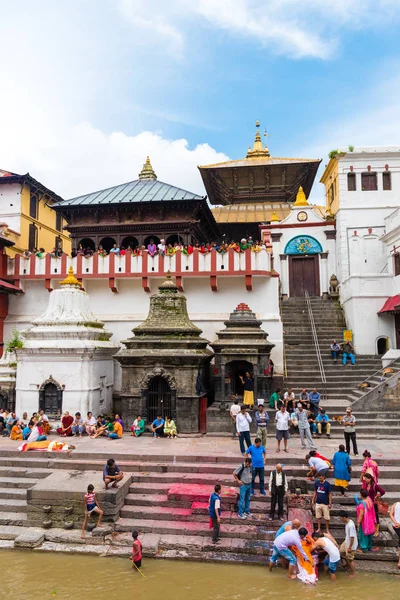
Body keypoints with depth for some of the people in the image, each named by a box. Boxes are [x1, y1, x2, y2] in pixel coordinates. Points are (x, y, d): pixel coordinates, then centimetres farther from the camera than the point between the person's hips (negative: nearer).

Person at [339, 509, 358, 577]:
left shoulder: (350, 525, -35)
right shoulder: (347, 522, -5)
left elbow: (352, 537, -30)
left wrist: (350, 547, -22)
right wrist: (346, 541, 22)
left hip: (351, 544, -9)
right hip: (346, 542, 9)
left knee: (350, 559, 9)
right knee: (341, 551, 24)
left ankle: (353, 573, 29)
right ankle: (348, 564, 47)